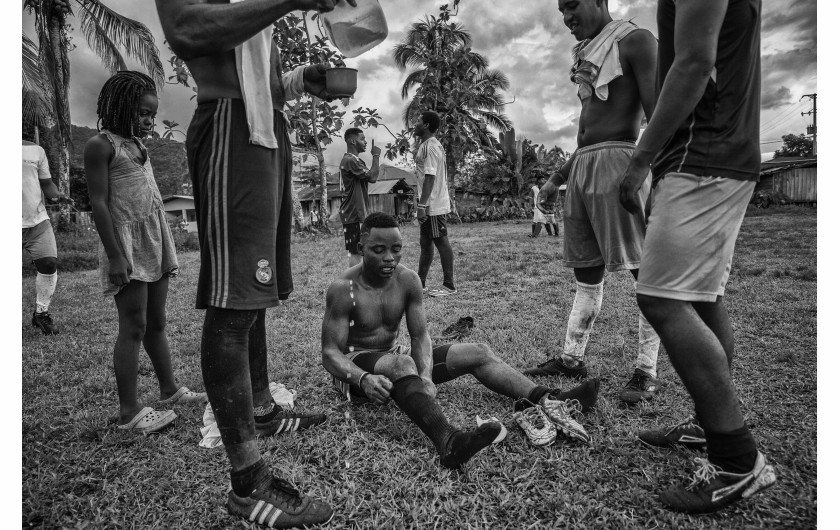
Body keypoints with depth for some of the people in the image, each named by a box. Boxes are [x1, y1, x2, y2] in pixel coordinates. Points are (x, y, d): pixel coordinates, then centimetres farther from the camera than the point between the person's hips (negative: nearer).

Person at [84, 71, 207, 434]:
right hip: (127, 244, -7)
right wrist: (115, 255, -19)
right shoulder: (101, 145, -6)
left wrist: (166, 249, 14)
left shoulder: (138, 146, 16)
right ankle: (129, 412, 1)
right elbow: (99, 203, -13)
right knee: (133, 327, -7)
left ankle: (169, 390, 22)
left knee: (157, 323, 12)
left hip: (155, 244, 7)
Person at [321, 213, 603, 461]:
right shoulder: (343, 288, -20)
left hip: (394, 356, 6)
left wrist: (426, 376, -28)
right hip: (354, 366, -5)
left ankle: (549, 402, -17)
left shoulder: (408, 280, -7)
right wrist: (363, 379, -40)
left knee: (477, 353, -8)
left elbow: (420, 336, -8)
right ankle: (448, 441, -59)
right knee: (402, 363, -42)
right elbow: (330, 352, -20)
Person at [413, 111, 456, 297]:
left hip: (434, 205, -10)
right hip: (430, 205, 10)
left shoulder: (430, 147, -14)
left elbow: (430, 178, -21)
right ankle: (419, 284, 24)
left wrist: (422, 205, -24)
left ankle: (449, 286, 5)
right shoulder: (426, 145, 16)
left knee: (441, 242, -4)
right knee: (425, 243, 14)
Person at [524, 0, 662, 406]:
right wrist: (556, 179, 22)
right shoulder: (585, 57, 24)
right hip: (583, 163, 8)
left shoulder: (634, 40, 1)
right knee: (586, 272, 8)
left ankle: (646, 372, 2)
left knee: (646, 270, -4)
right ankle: (572, 358, 15)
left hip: (618, 159, -8)